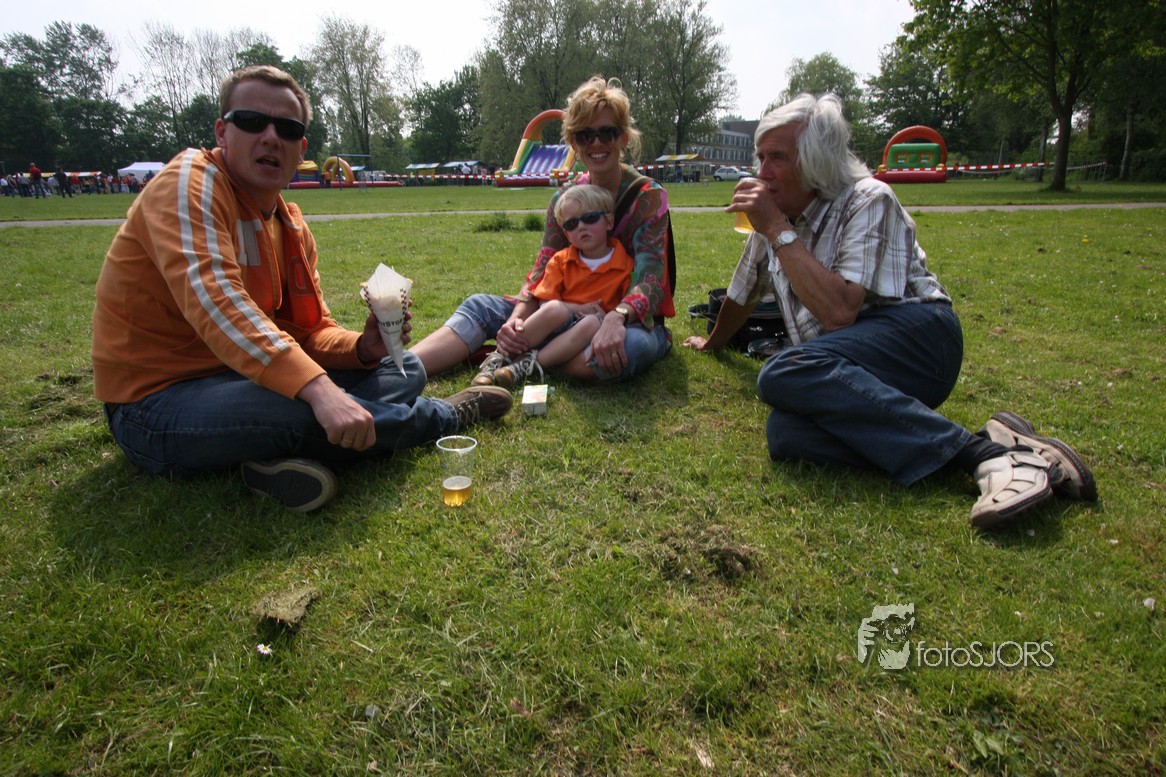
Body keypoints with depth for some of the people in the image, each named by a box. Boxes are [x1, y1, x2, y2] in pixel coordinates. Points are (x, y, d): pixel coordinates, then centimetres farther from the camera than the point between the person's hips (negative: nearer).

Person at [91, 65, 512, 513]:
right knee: (304, 408, -37)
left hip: (241, 380, 8)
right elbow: (214, 302, -32)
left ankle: (284, 454, -17)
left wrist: (362, 348, -16)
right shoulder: (190, 182, -15)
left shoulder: (292, 227, 7)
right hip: (157, 404, -8)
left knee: (405, 371, 6)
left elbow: (311, 332, 8)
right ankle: (444, 416, -5)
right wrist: (319, 389, -43)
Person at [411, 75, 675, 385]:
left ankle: (511, 356, -28)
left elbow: (649, 278, -21)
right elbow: (544, 267, -3)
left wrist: (616, 317, -43)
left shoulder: (649, 197, -10)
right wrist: (518, 316, -24)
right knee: (481, 305, -13)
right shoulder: (565, 198, 4)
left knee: (631, 346, -41)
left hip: (633, 321, -4)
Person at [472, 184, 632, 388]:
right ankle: (501, 358, -23)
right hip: (554, 326, 1)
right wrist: (578, 308, -15)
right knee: (555, 309, -33)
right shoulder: (561, 260, 6)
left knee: (595, 322, -36)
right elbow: (545, 304, 0)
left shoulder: (625, 265, 0)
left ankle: (526, 365, -35)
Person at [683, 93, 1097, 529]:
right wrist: (713, 343, 44)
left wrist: (779, 231, -17)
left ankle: (982, 449, -31)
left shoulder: (867, 201, -8)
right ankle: (987, 453, -30)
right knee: (784, 435, -30)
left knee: (783, 375, -36)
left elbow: (839, 312, -23)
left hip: (915, 333, -5)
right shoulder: (775, 218, 13)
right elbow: (743, 293, 30)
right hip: (850, 376, 6)